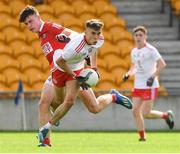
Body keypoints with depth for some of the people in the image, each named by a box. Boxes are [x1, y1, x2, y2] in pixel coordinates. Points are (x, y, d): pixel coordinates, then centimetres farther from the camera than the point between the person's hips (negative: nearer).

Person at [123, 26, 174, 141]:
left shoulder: (150, 50, -11)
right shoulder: (134, 51, 11)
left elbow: (162, 64, -16)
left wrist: (153, 76, -26)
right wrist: (128, 74, 5)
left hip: (150, 86, -7)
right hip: (138, 86, 7)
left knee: (145, 114, -9)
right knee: (136, 111, -2)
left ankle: (166, 115, 17)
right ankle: (142, 136, 9)